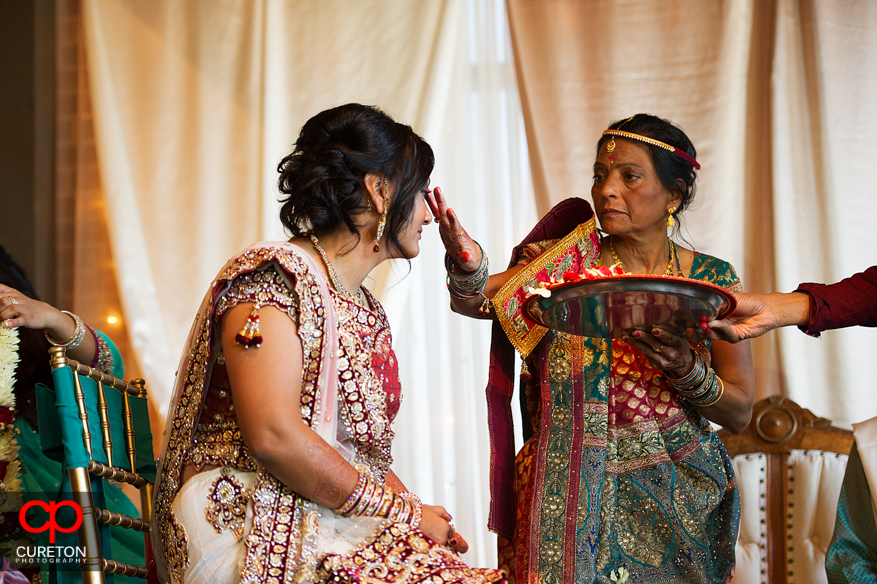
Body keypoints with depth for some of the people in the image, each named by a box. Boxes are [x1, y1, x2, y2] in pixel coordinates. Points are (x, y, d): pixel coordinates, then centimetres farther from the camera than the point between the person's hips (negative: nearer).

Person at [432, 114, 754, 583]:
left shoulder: (711, 280, 2)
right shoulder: (568, 263, 1)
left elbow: (740, 413, 1)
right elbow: (476, 300, -13)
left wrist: (688, 371, -19)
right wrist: (467, 263, -36)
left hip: (675, 497, 1)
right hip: (569, 489, 0)